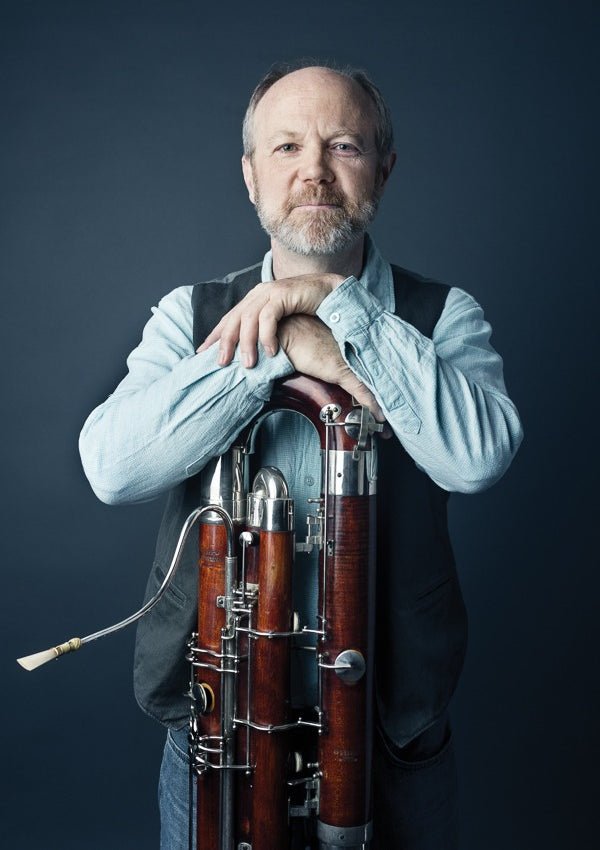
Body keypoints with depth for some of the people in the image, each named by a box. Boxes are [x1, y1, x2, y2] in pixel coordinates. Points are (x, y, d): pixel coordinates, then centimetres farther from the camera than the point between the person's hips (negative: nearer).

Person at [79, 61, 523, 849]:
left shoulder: (443, 316, -3)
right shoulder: (190, 313, 0)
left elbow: (478, 457, -22)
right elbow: (112, 466, -17)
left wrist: (341, 304, -21)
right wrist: (281, 348, -23)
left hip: (393, 726, 0)